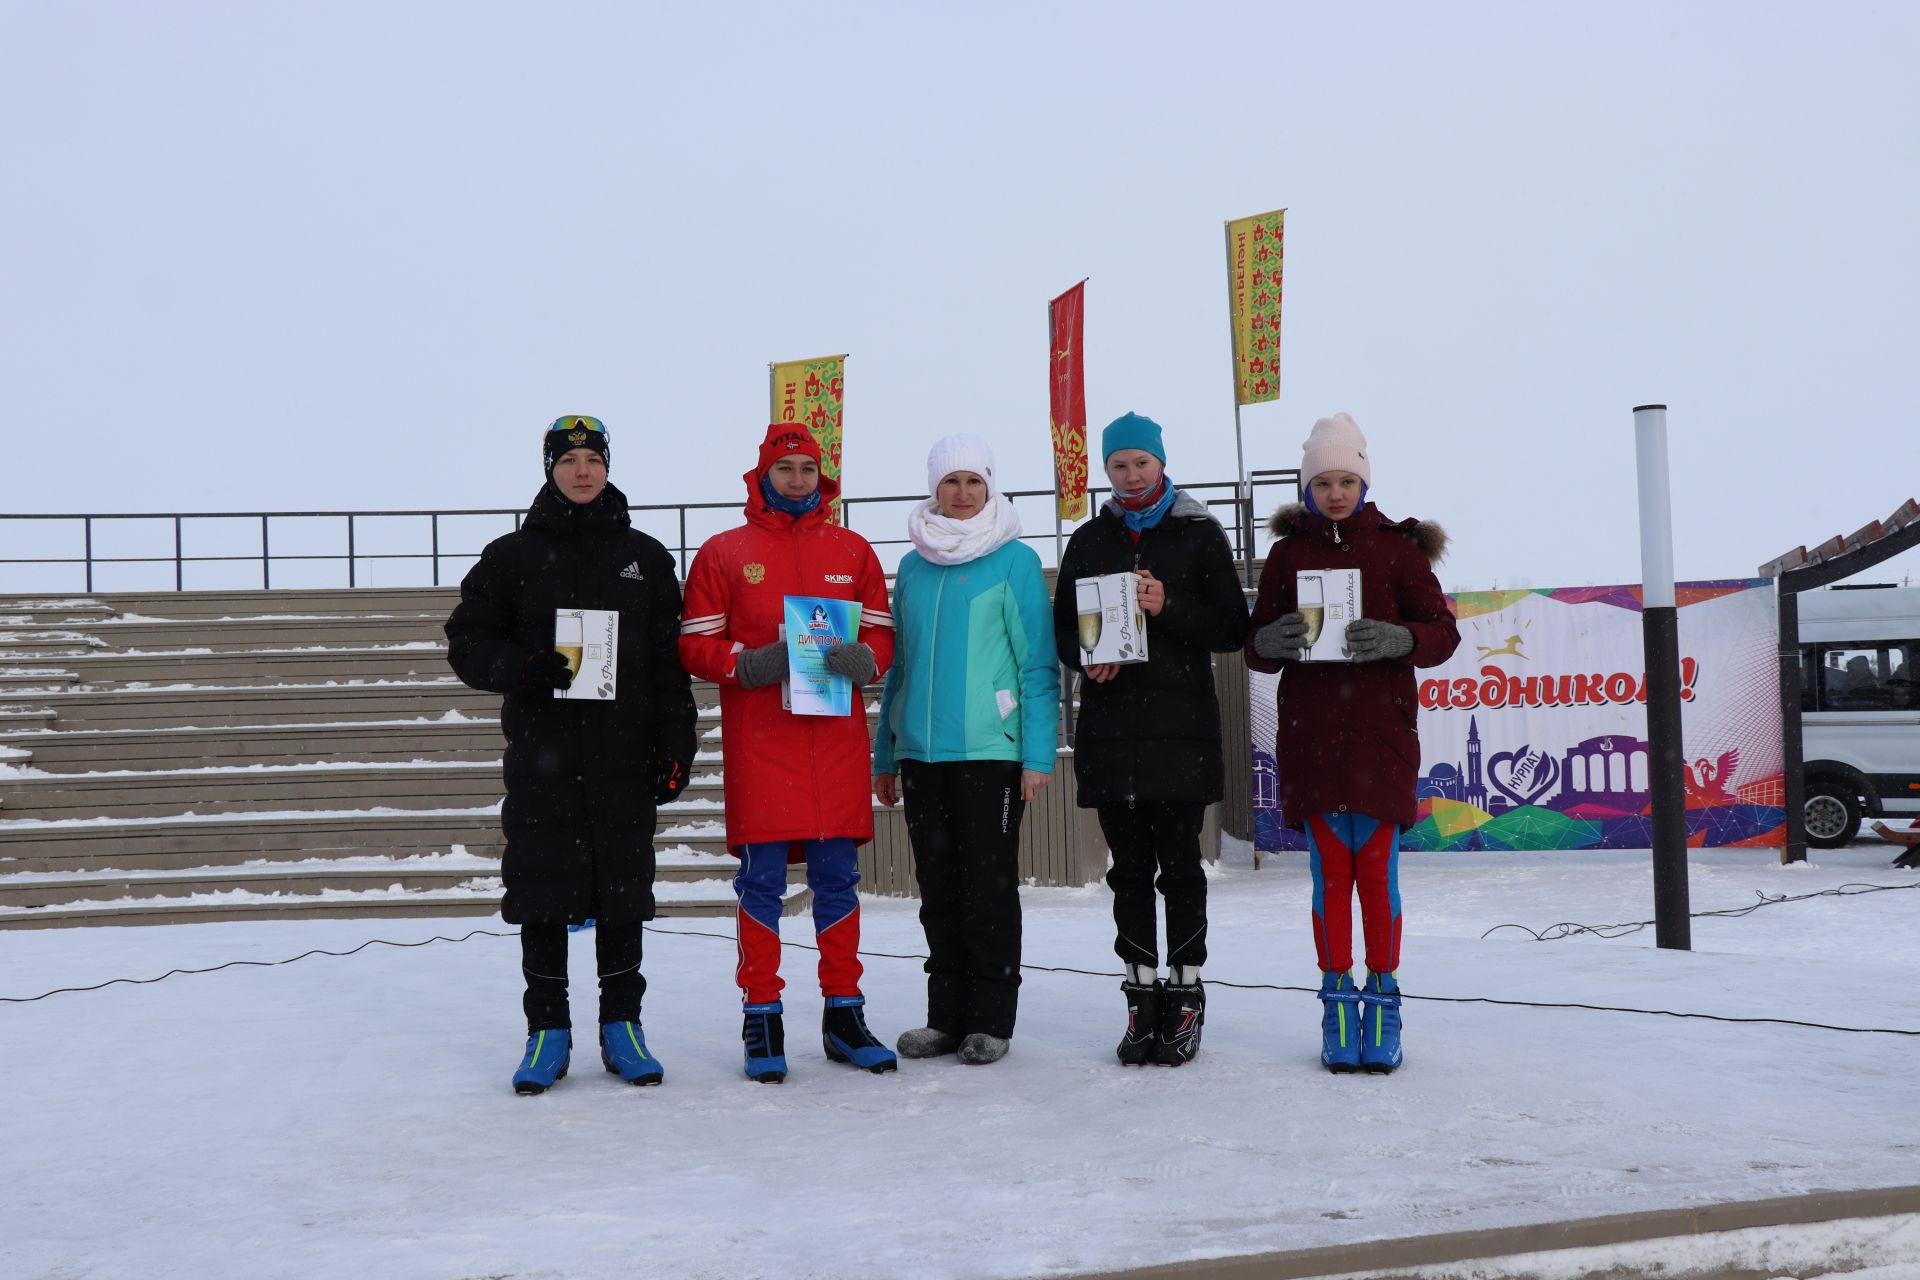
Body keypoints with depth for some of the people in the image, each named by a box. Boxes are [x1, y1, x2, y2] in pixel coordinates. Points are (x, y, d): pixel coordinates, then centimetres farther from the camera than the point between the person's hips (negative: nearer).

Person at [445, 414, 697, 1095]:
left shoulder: (645, 558, 11)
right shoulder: (513, 556, 8)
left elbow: (670, 659, 9)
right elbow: (467, 641, 6)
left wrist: (676, 743, 1)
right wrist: (521, 668, -14)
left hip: (625, 757, 1)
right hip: (541, 755, 0)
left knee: (623, 892, 4)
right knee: (542, 893, 1)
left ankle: (622, 1026, 16)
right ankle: (548, 1031, 13)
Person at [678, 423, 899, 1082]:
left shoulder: (852, 551, 14)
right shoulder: (723, 552, 6)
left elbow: (882, 633, 13)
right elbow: (694, 643, 3)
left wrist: (862, 658, -10)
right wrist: (749, 663, -15)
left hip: (838, 737, 2)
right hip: (758, 742, -2)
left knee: (837, 878, 7)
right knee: (761, 881, -1)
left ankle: (844, 1014, 16)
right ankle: (762, 1018, 8)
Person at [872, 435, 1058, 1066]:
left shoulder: (1015, 561, -2)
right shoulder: (913, 567, 12)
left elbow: (1038, 665, -4)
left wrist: (1038, 754, -10)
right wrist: (884, 755, 15)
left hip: (991, 751, -5)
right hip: (921, 753, 5)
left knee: (990, 888, 0)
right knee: (938, 891, 10)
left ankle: (991, 1020, 10)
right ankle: (947, 1016, 19)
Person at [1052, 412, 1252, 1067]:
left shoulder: (1199, 535, 4)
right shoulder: (1089, 541, 13)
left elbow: (1232, 629, -1)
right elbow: (1062, 628, 16)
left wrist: (1170, 607, -16)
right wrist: (1086, 658, -5)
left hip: (1180, 729, -3)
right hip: (1111, 729, 3)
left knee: (1179, 863, 0)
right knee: (1129, 866, 7)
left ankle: (1185, 993, 9)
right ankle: (1142, 996, 15)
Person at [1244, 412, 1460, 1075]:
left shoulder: (1396, 546, 4)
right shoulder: (1287, 552, 9)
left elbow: (1443, 632, 2)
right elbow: (1255, 646, 9)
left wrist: (1397, 639, -19)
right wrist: (1273, 641, -14)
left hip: (1380, 732, -1)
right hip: (1309, 733, 1)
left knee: (1376, 868, -1)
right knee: (1329, 871, 4)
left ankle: (1382, 1001, 11)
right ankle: (1337, 1002, 12)